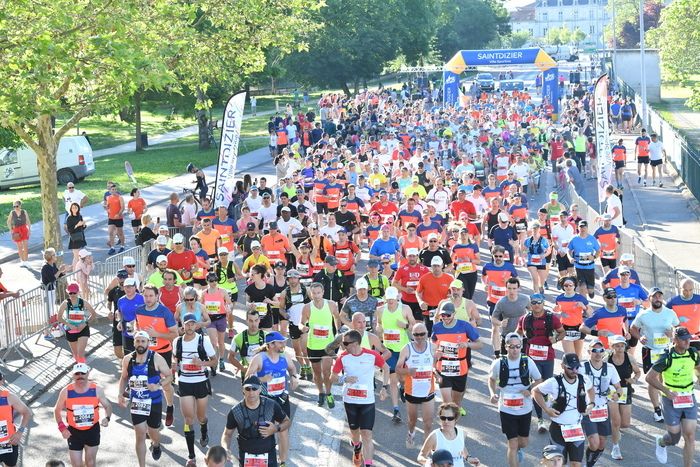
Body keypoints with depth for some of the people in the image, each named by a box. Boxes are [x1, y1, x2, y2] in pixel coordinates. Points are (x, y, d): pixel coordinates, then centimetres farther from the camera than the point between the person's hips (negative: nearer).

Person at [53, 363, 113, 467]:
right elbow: (57, 410, 3)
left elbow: (107, 406, 3)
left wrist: (107, 418, -18)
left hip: (92, 430, 1)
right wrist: (62, 427, -9)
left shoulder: (97, 390, -9)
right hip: (74, 432, 0)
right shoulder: (66, 391, -10)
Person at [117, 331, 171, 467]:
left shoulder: (156, 359, -13)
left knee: (153, 432, 15)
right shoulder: (128, 359, -4)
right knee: (140, 435, 0)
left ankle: (156, 445, 52)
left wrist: (158, 385, -23)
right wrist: (121, 394, -2)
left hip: (154, 403, -1)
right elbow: (124, 378, 11)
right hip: (136, 403, 1)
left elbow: (169, 376, -5)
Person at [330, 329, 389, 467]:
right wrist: (344, 379, -22)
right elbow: (332, 378, -2)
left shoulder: (372, 355, -10)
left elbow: (386, 368, 8)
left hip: (367, 401, -2)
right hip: (350, 401, 2)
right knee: (354, 431, 20)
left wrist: (384, 387, 1)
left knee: (367, 435, -9)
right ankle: (357, 448, 52)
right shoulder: (342, 358, -8)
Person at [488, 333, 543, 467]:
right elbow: (491, 379, 9)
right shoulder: (499, 363, -10)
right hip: (507, 410, -2)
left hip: (525, 409, 2)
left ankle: (518, 450, 54)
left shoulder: (528, 362, -9)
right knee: (513, 444, -3)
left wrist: (529, 389, -17)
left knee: (523, 442, 18)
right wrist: (493, 393, -9)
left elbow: (538, 380, 3)